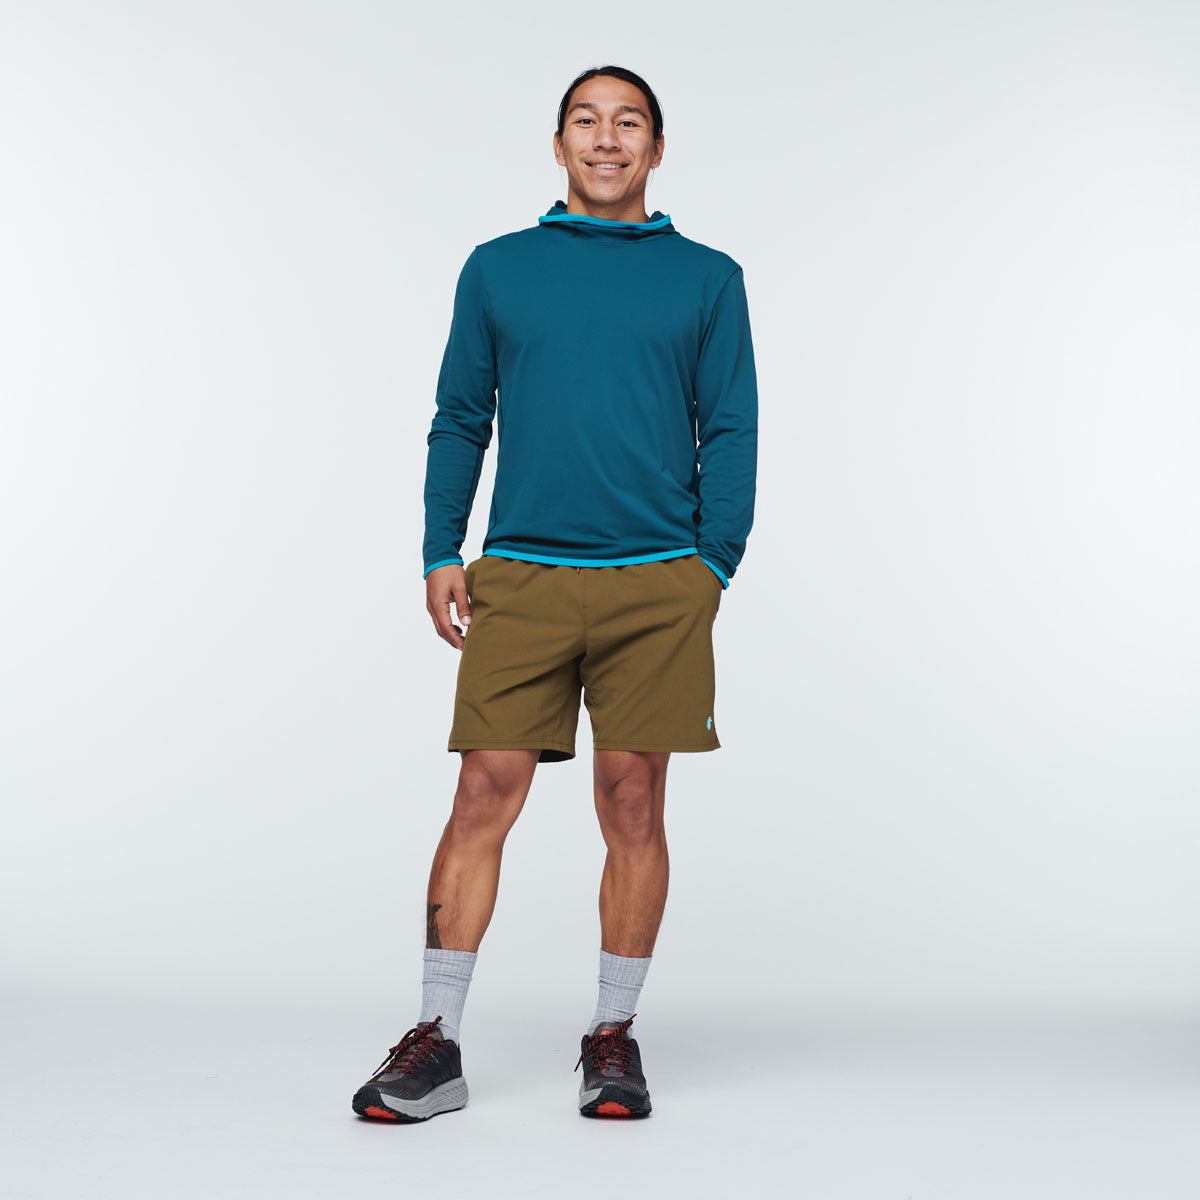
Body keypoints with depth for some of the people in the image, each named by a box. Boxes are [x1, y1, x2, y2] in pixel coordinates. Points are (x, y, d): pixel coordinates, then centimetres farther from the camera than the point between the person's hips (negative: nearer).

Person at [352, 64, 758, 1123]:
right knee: (485, 796, -3)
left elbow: (730, 434, 8)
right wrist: (441, 554, 4)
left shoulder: (707, 278, 10)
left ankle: (614, 1038, 17)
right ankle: (435, 1042, 5)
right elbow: (459, 422, 13)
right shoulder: (497, 269, 12)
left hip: (657, 582, 0)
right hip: (519, 576, 1)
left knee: (634, 804, 3)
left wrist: (713, 566, -2)